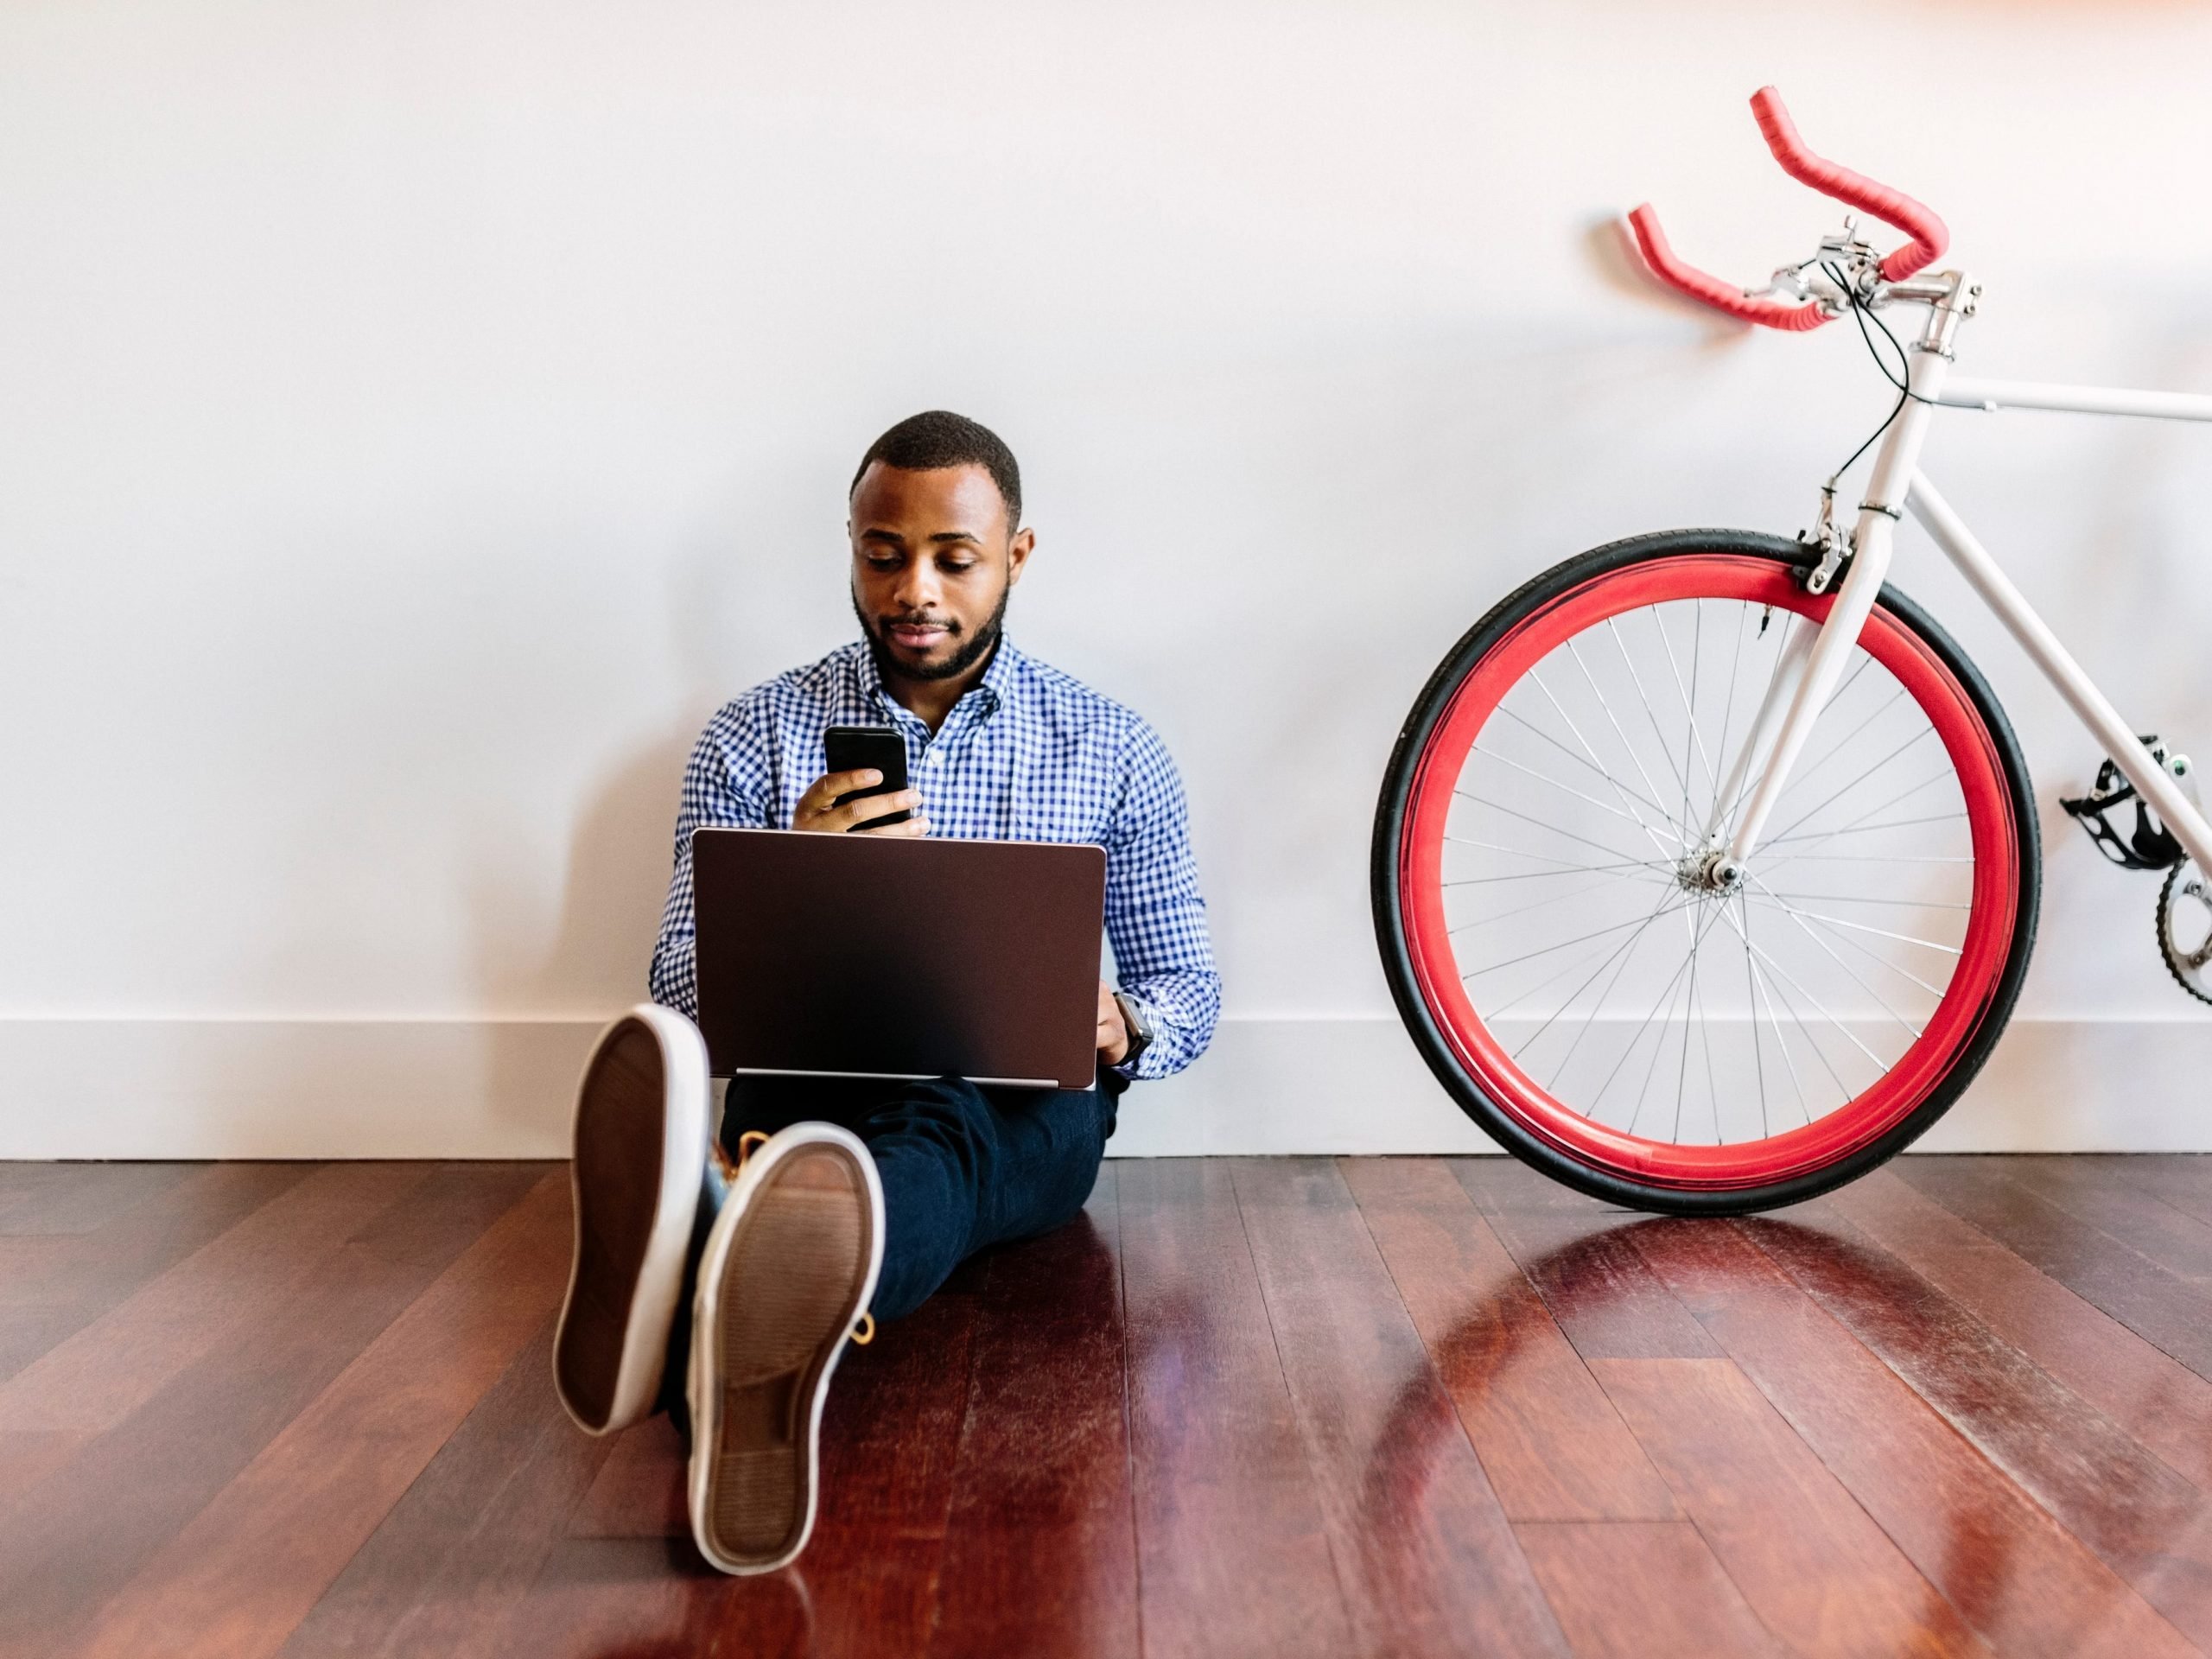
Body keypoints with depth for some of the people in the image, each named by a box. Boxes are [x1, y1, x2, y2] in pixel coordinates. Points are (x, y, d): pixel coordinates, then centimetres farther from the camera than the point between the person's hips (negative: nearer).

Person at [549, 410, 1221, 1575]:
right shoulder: (753, 738, 9)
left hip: (1023, 1113, 0)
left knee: (939, 1120, -38)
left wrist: (1116, 1024, -13)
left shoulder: (1111, 748, 10)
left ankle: (714, 1341, -69)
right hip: (808, 1092, 1)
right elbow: (681, 996, 6)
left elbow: (1188, 988, 13)